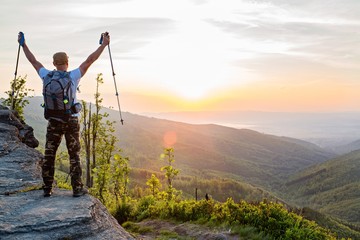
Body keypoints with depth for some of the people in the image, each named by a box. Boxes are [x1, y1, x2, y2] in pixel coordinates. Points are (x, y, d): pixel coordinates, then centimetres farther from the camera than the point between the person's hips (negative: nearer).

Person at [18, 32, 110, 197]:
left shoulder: (47, 76, 1)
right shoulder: (73, 76, -7)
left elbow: (34, 62, 14)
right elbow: (90, 60, -4)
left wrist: (23, 44, 28)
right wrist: (104, 44, 1)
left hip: (54, 121, 2)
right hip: (71, 121, -2)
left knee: (49, 155, 9)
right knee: (74, 155, 5)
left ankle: (47, 188, 13)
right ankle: (77, 188, 7)